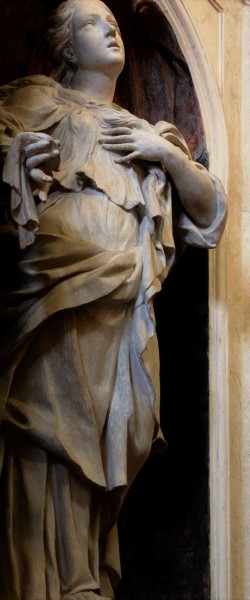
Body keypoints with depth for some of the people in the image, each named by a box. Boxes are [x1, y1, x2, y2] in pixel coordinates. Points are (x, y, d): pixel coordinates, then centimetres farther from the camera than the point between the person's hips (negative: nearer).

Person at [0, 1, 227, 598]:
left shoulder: (148, 132, 28)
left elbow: (208, 208, 21)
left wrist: (169, 155, 5)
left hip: (126, 316, 5)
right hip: (57, 302, -4)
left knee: (107, 454, 2)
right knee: (54, 443, -11)